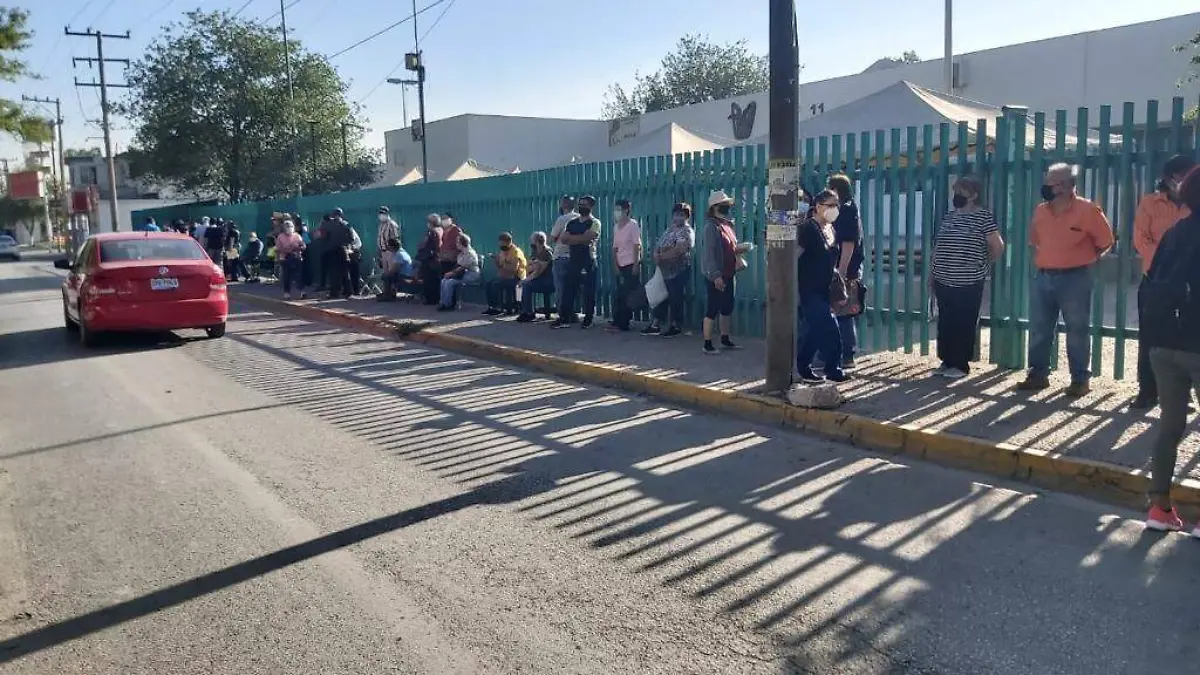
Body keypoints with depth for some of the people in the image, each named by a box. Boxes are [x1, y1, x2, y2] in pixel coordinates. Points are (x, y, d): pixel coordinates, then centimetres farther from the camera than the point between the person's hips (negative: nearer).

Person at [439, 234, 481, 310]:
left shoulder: (470, 253, -15)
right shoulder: (461, 253, 15)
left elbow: (462, 268, -20)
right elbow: (457, 266, 13)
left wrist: (452, 273, -17)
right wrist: (451, 272, -4)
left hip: (471, 275, -9)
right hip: (462, 273, 9)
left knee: (449, 282, -23)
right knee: (444, 280, -9)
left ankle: (446, 304, -15)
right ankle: (443, 302, -9)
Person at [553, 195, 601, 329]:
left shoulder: (594, 223, -1)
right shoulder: (571, 222, 15)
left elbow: (586, 238, -17)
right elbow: (563, 239, 3)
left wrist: (571, 238, -6)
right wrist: (580, 239, -11)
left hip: (588, 262, -5)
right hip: (572, 260, 5)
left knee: (588, 292, -1)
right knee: (567, 290, 2)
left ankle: (588, 320, 7)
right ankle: (564, 318, 6)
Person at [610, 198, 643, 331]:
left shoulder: (633, 225, -6)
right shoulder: (616, 226, 12)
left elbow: (637, 246, -10)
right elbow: (615, 247, 12)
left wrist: (636, 265, -14)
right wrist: (615, 265, 3)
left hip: (631, 265, -6)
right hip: (620, 266, 6)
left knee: (629, 295, -4)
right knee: (620, 295, 7)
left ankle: (622, 323, 0)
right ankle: (619, 323, 11)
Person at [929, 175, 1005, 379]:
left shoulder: (983, 217, -7)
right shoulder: (948, 217, 13)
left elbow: (997, 246, -9)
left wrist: (985, 264, 4)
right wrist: (931, 272, 14)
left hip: (969, 283, -6)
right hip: (943, 281, 6)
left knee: (964, 324, 0)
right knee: (945, 323, 10)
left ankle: (961, 365, 8)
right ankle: (947, 361, 20)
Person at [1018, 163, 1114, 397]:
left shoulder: (1087, 210, -11)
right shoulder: (1040, 211, 6)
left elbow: (1105, 242, -3)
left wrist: (1083, 260, 3)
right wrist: (1042, 259, 13)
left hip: (1074, 279, -5)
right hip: (1042, 278, 6)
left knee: (1077, 331, 2)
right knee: (1039, 330, 8)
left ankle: (1080, 380, 10)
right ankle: (1038, 375, 18)